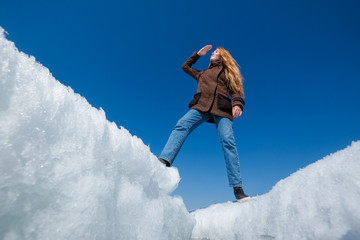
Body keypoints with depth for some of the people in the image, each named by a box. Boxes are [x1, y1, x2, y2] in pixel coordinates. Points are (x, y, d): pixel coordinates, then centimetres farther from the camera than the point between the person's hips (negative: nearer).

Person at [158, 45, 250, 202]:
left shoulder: (227, 71, 26)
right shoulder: (202, 74, 37)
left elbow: (235, 90, 11)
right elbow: (185, 67, 49)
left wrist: (237, 104, -8)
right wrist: (198, 54, 45)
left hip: (221, 108, -2)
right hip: (201, 106, 3)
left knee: (228, 142, -19)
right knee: (181, 125, -26)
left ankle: (238, 189, -18)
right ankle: (164, 161, -42)